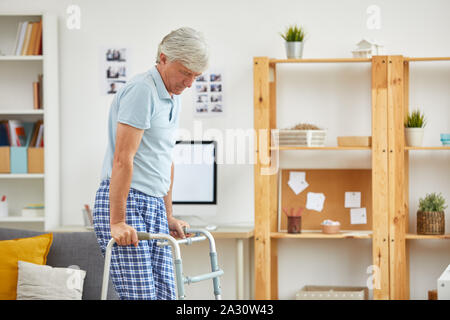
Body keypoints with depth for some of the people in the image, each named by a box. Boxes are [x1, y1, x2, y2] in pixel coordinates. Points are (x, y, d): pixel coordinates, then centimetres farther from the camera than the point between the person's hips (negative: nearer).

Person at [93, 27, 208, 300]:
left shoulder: (173, 98, 17)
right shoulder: (141, 91, -13)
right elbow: (122, 159, -20)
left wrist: (169, 216, 27)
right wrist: (117, 222, -24)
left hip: (154, 207, 9)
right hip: (125, 204, -9)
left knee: (166, 295, 3)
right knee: (140, 295, -13)